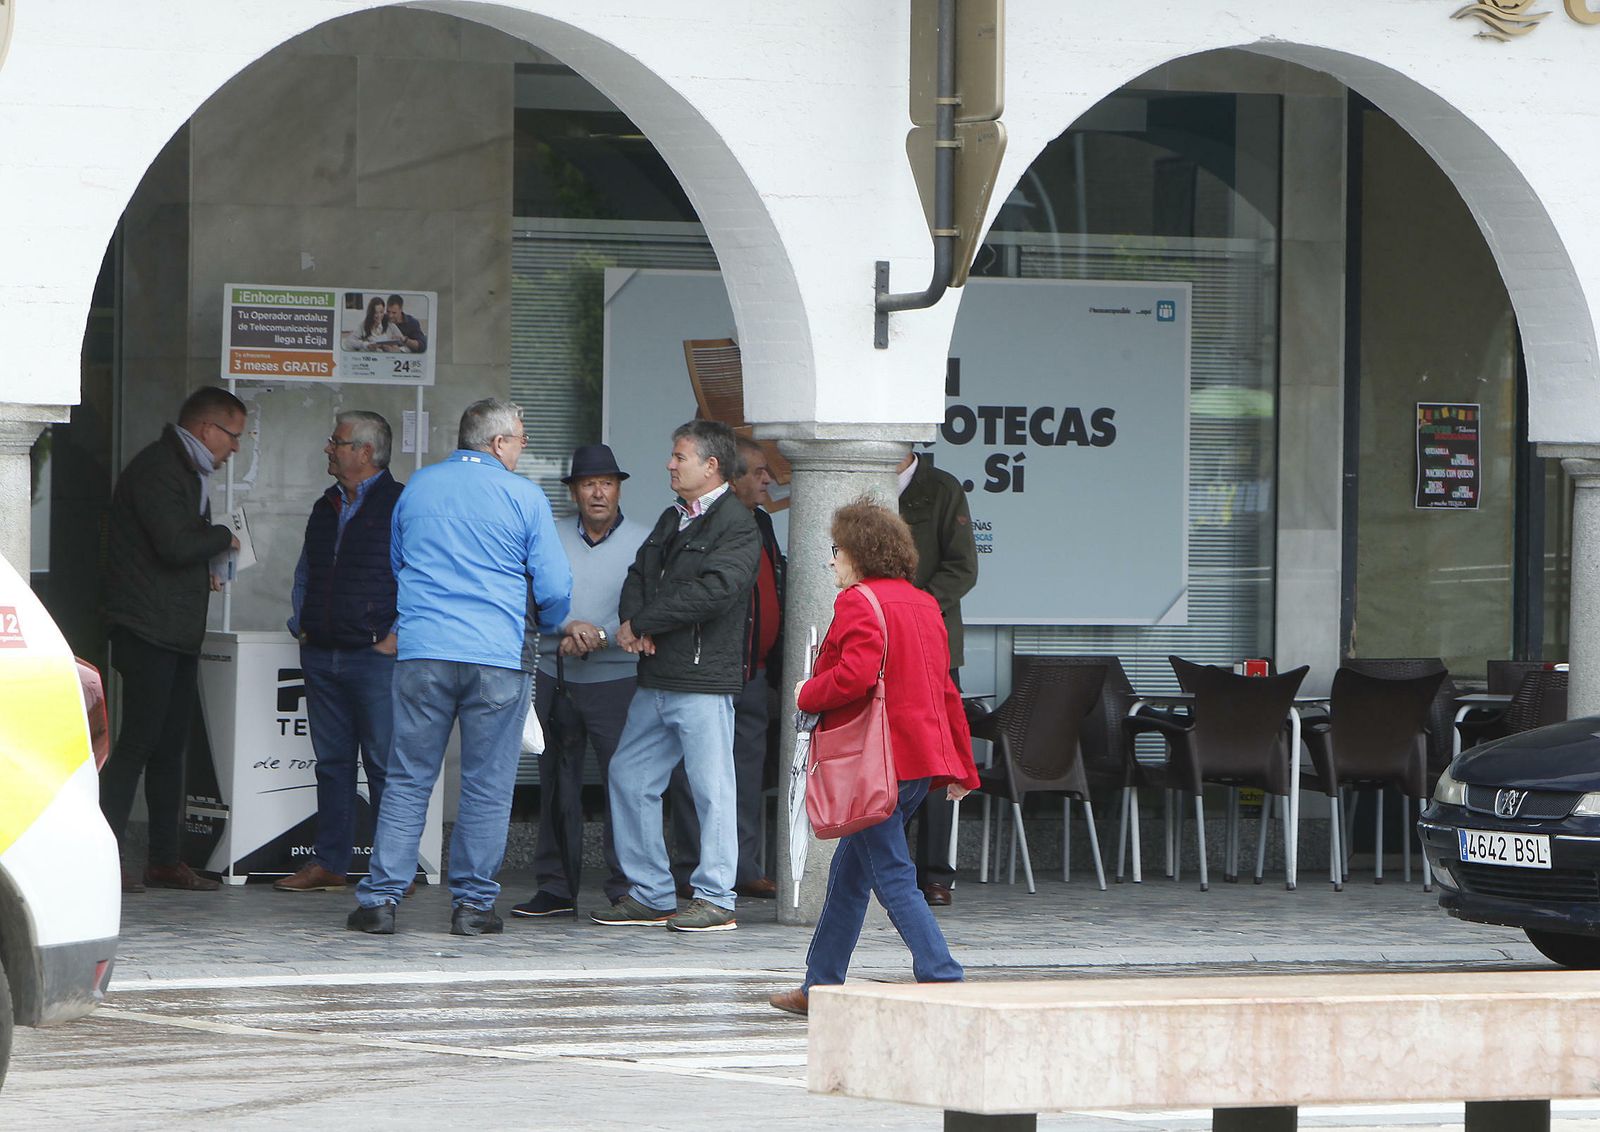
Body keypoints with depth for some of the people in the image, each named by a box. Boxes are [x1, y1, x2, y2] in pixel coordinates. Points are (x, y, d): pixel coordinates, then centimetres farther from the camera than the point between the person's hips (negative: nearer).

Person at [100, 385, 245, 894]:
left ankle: (165, 859, 13)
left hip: (179, 632, 10)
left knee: (171, 744, 10)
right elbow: (175, 544, -24)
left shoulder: (187, 470, 19)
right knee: (138, 741, -12)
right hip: (148, 628, -10)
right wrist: (223, 538, -8)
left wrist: (205, 571, 13)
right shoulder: (156, 470, -14)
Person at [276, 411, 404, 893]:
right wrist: (301, 624, 15)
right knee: (331, 762, 9)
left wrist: (396, 636, -13)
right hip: (321, 655, 7)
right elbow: (304, 575, 29)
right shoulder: (326, 508, 18)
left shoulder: (401, 505, -6)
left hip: (376, 656, -7)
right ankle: (328, 863, 13)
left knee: (384, 764, -5)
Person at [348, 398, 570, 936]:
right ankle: (472, 902, 6)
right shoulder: (523, 497, -1)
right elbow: (555, 588, -2)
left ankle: (381, 897, 0)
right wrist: (543, 625, 20)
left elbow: (396, 563, 23)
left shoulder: (417, 487, 10)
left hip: (422, 652, 3)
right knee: (487, 786, 4)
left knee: (408, 779, 5)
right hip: (498, 657, -3)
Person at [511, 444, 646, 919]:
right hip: (555, 678, 3)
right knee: (556, 785, 6)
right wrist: (568, 628, -15)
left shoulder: (643, 542, 2)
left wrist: (598, 635, -17)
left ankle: (625, 890, -3)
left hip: (615, 679, -3)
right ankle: (555, 888, 13)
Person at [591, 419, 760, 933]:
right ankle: (649, 895, 15)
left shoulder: (736, 525, -8)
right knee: (629, 777, 9)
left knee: (711, 788, -6)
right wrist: (635, 625, -5)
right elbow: (639, 577, 17)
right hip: (657, 678, 9)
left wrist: (641, 623, -13)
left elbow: (712, 591, -20)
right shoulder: (672, 520, 21)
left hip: (704, 680, -9)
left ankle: (715, 898, -2)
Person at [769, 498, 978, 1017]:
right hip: (924, 756, 9)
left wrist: (808, 696, -6)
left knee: (892, 876, -8)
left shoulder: (858, 603, -11)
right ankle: (821, 986, 26)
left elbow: (856, 676, -25)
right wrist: (962, 767, 20)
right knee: (849, 871, 18)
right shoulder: (924, 605, 16)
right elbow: (946, 691, 18)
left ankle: (943, 980, -18)